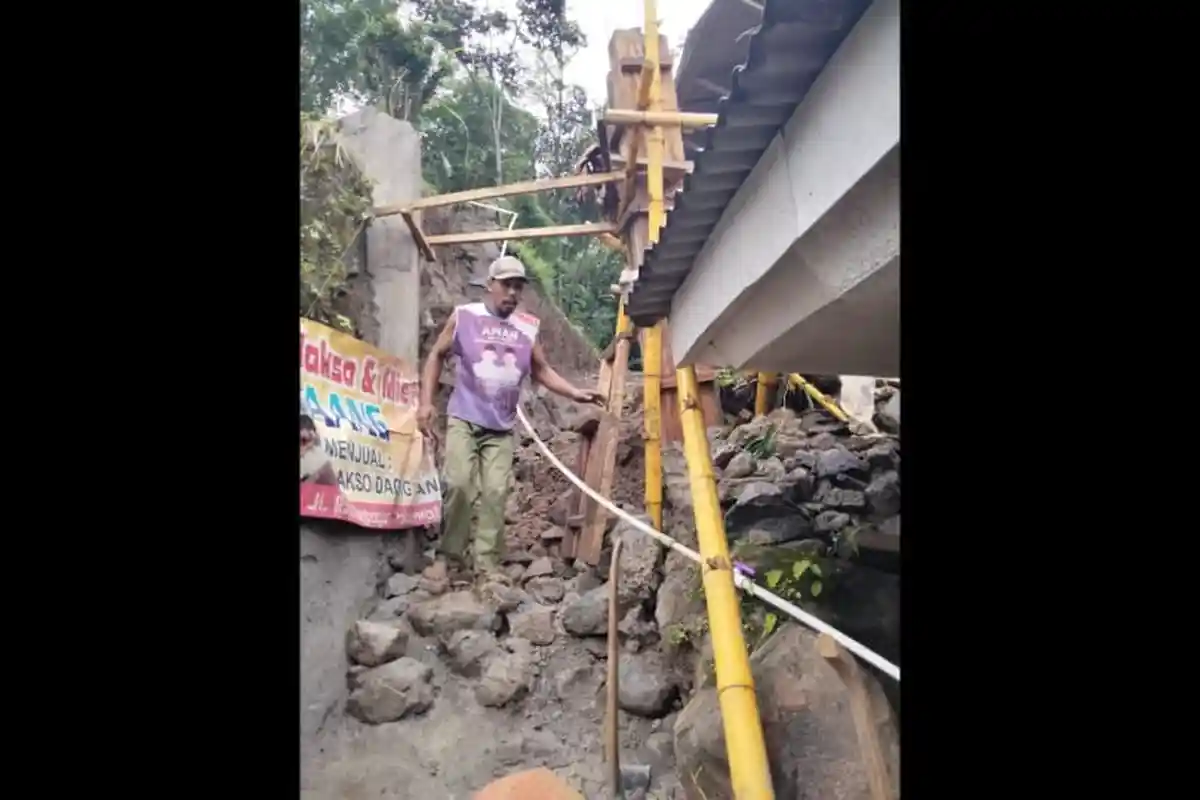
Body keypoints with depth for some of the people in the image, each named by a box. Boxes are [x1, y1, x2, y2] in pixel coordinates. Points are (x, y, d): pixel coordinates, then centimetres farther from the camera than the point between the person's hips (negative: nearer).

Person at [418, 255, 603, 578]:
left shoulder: (528, 327, 5)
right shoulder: (464, 316, 1)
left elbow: (542, 370, 14)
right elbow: (436, 356, 10)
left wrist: (575, 392, 0)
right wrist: (426, 402, 1)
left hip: (501, 428, 2)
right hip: (463, 419, -2)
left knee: (496, 492, -3)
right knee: (459, 484, -12)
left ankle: (487, 564, 5)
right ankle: (451, 557, 6)